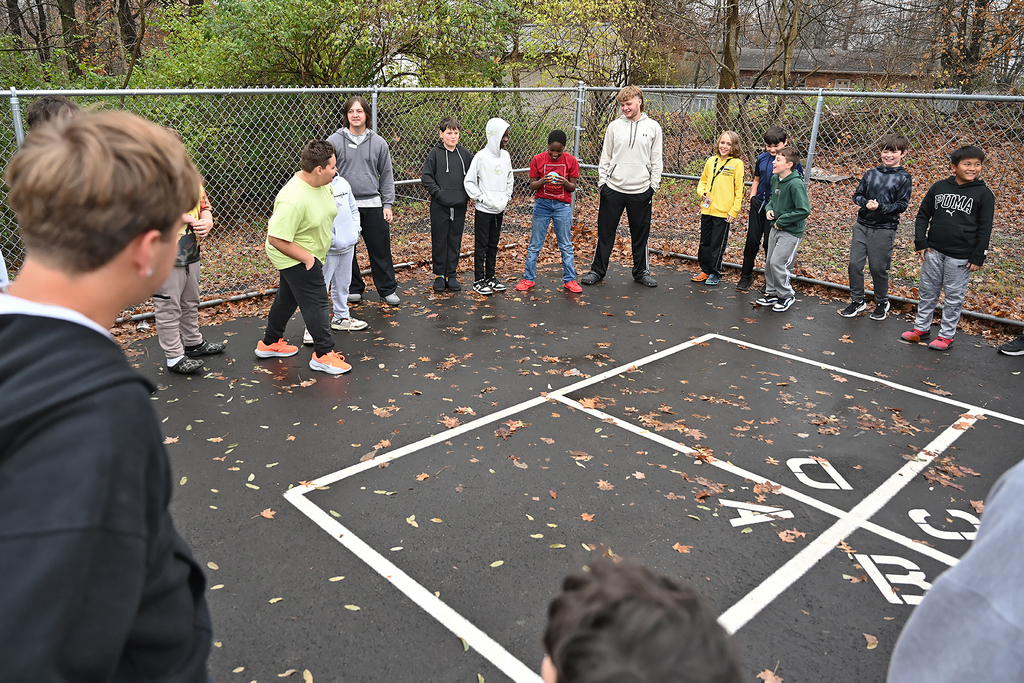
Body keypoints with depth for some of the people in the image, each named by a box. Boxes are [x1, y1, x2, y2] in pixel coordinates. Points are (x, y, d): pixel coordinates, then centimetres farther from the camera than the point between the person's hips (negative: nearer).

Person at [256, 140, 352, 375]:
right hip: (295, 258, -10)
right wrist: (307, 258, -26)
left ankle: (270, 343, 39)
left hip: (308, 253, 10)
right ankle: (323, 355, 6)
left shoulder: (321, 184, -6)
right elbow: (276, 239, -31)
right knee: (316, 302, -5)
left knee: (287, 297, 22)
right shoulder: (293, 200, -34)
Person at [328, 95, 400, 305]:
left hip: (373, 205, 1)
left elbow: (387, 176, 10)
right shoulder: (334, 141, 0)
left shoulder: (378, 142, 6)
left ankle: (387, 289, 17)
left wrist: (388, 204, 3)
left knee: (381, 249, 4)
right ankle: (354, 289, 24)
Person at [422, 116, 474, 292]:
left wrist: (467, 195, 1)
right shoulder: (435, 153, -2)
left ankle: (452, 274, 18)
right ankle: (439, 275, 15)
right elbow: (426, 177, -3)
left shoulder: (465, 154, 7)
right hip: (439, 206, -3)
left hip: (460, 206, 3)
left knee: (455, 241, 8)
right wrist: (439, 193, -12)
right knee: (439, 241, 4)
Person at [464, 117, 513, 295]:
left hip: (499, 209, 6)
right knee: (481, 246, 2)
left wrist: (506, 197, 8)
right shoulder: (481, 157, -12)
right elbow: (469, 181, -9)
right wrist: (481, 198, -13)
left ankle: (490, 277, 25)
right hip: (484, 210, -6)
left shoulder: (505, 156, 6)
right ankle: (478, 280, 10)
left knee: (493, 245, 14)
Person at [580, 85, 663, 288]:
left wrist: (653, 186, 0)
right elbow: (605, 158, 8)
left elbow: (656, 161, 6)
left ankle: (641, 271, 23)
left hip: (641, 191, 0)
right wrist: (602, 182, 2)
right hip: (613, 188, 0)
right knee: (605, 232, 5)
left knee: (641, 234, 8)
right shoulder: (614, 126, 5)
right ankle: (597, 271, 17)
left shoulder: (653, 127, 4)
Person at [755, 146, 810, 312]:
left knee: (777, 263, -11)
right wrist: (769, 208, 1)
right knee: (769, 262, 12)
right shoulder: (775, 179, 3)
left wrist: (782, 220, -19)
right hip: (776, 228, 8)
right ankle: (772, 293, 27)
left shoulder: (796, 184, -23)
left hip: (791, 231, -8)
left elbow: (804, 210, -25)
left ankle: (787, 296, 8)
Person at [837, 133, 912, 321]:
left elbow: (901, 205, -8)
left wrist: (880, 207, -22)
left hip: (884, 230, -4)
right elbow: (857, 194, 9)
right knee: (855, 264, 3)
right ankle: (857, 301, 19)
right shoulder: (871, 173, 7)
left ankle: (882, 303, 25)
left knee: (878, 268, 4)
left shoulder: (904, 178, -3)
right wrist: (866, 203, -12)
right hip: (862, 225, 4)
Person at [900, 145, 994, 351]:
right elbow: (923, 215, 9)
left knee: (954, 297, 5)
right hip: (934, 251, 3)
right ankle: (922, 328, 26)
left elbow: (985, 228, -3)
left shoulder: (983, 193, -4)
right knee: (927, 291, 12)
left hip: (960, 256, -3)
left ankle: (946, 334, 16)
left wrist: (978, 257, -7)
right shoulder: (939, 187, 2)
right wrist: (920, 243, 1)